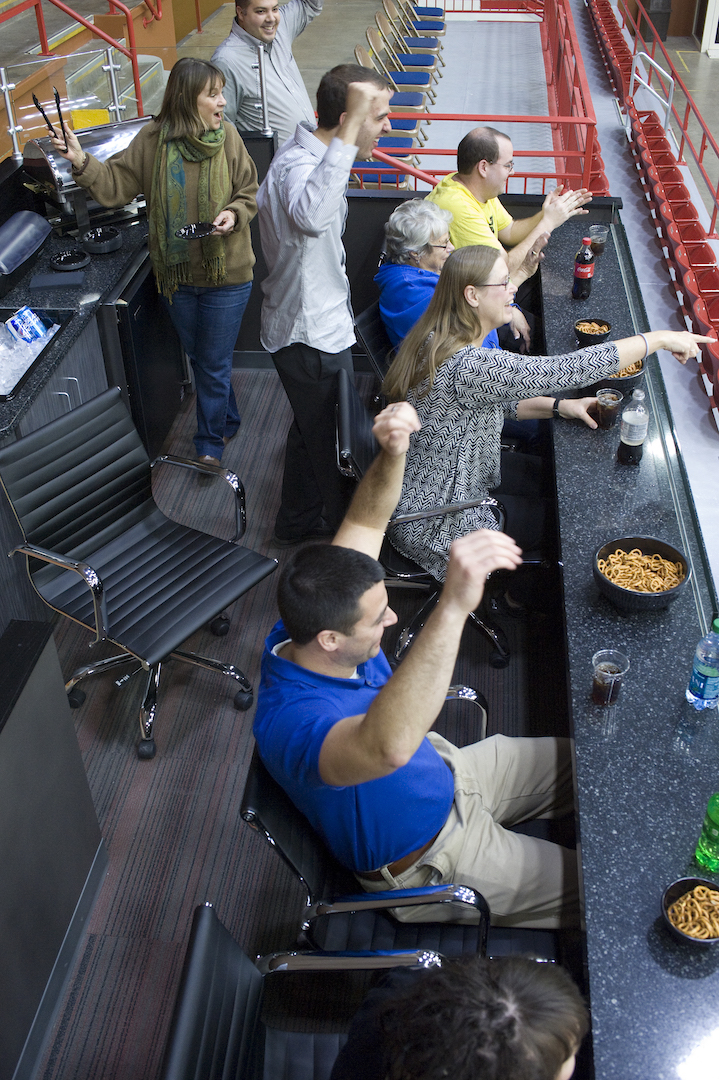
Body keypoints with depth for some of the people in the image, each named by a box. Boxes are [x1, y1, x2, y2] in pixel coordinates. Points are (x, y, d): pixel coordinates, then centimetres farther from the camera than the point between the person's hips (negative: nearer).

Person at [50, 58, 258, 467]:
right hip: (177, 274, 3)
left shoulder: (227, 137, -9)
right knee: (198, 357, 19)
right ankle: (229, 420, 42)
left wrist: (234, 214, -20)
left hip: (226, 275, -2)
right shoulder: (153, 139, -8)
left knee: (214, 363, 5)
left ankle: (210, 441, 24)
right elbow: (117, 184, -6)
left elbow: (250, 191, 0)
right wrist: (82, 162, -22)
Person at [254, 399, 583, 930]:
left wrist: (393, 452, -31)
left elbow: (365, 523, -10)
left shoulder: (311, 622, -18)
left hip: (445, 772, 7)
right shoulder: (291, 723, -42)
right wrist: (452, 607, -72)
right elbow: (389, 745, -64)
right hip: (429, 861, -7)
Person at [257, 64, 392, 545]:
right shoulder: (295, 164, -32)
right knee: (337, 448, 8)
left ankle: (297, 522, 55)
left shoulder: (313, 156, 3)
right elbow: (312, 215, -58)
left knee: (312, 429, 30)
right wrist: (349, 132, -55)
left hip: (318, 323, 11)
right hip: (312, 337, -11)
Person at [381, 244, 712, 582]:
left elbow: (495, 399, 11)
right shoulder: (466, 366, -34)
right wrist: (660, 339, -23)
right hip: (436, 524, -9)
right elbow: (567, 369, -33)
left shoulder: (437, 340, -2)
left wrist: (559, 407, -2)